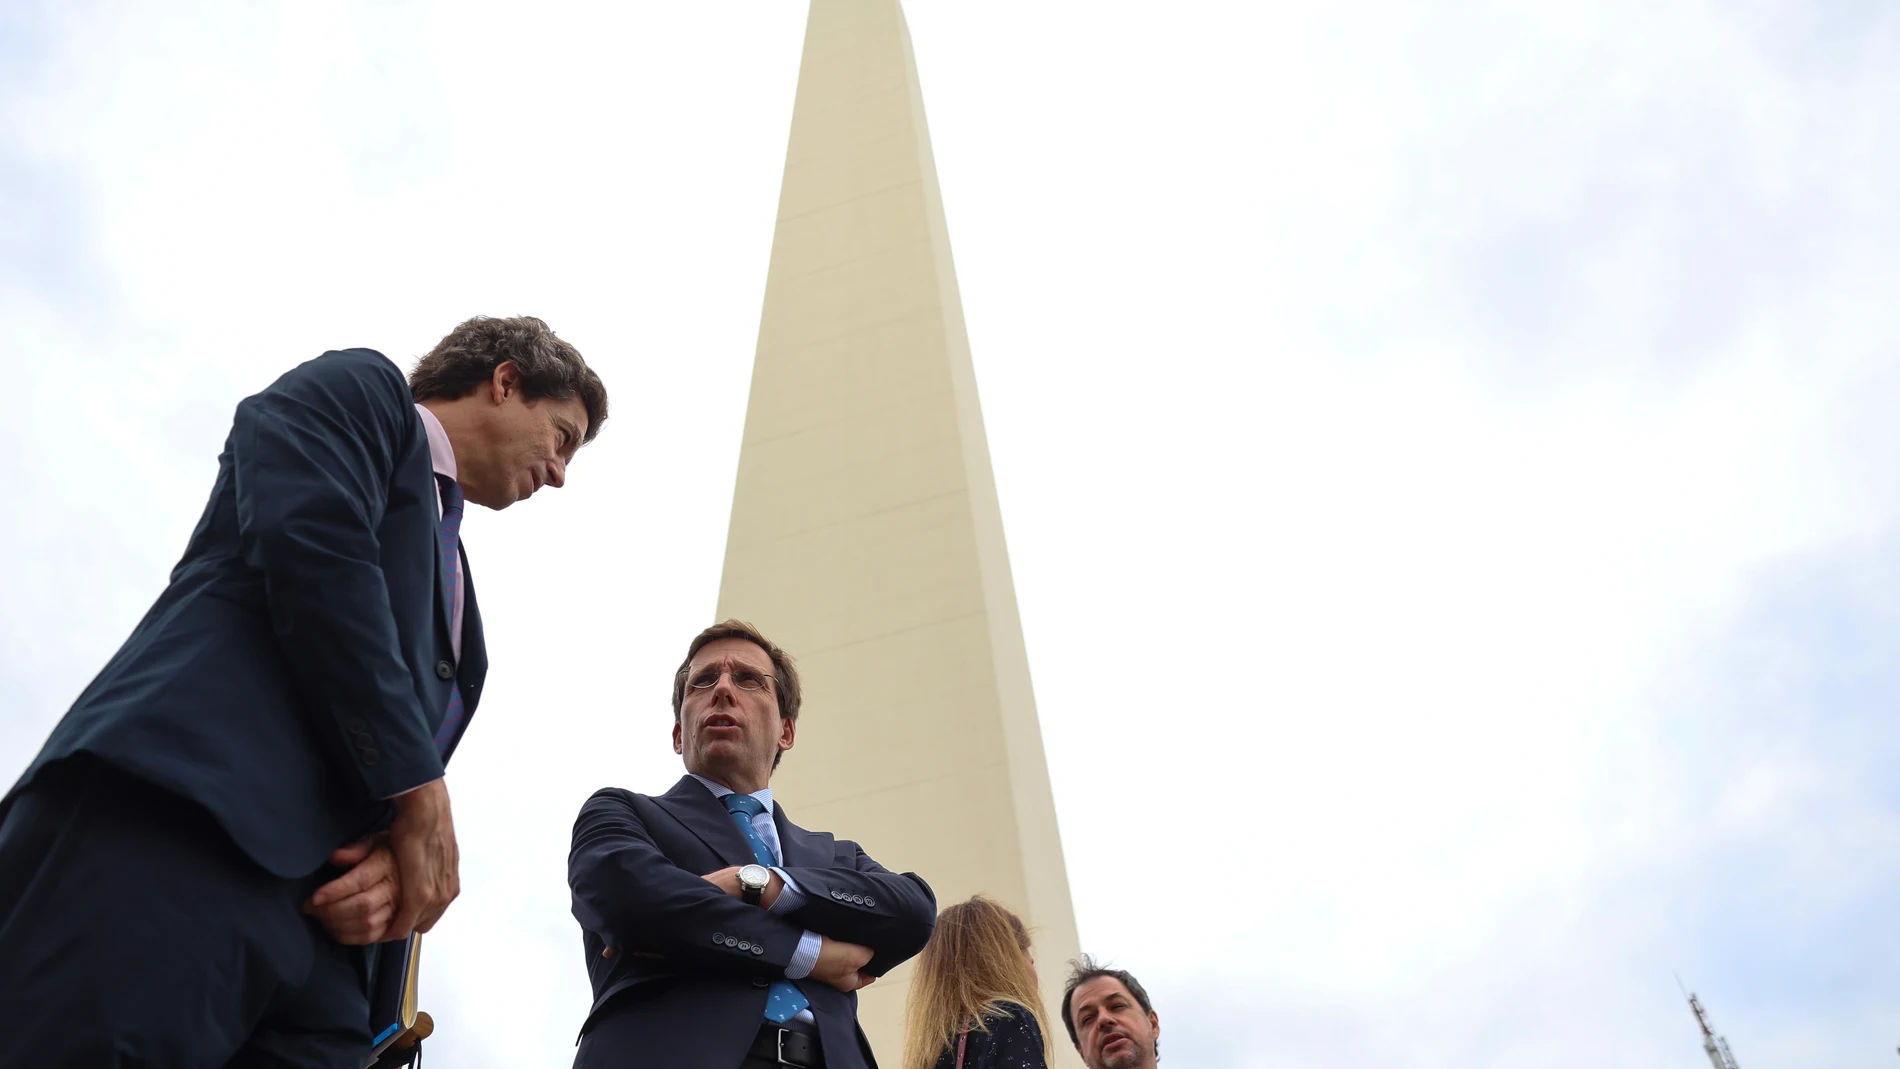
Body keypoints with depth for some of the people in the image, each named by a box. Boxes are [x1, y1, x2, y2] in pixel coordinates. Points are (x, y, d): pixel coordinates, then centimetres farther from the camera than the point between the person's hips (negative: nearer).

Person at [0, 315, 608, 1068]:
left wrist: (402, 854, -3)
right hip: (169, 837, -7)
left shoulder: (448, 579, 32)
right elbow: (310, 540, -9)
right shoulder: (359, 389, 12)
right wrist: (419, 793, -9)